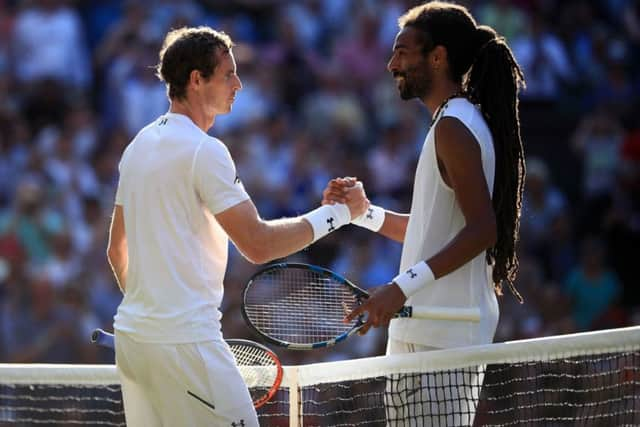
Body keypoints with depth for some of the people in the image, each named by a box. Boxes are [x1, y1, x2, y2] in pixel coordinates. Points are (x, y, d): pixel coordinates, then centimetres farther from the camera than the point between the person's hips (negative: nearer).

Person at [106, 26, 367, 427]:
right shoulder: (204, 150, -12)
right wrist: (337, 213, -8)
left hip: (132, 333, 9)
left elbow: (117, 251, 20)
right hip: (184, 339, -9)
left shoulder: (140, 146, 14)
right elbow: (258, 245, -16)